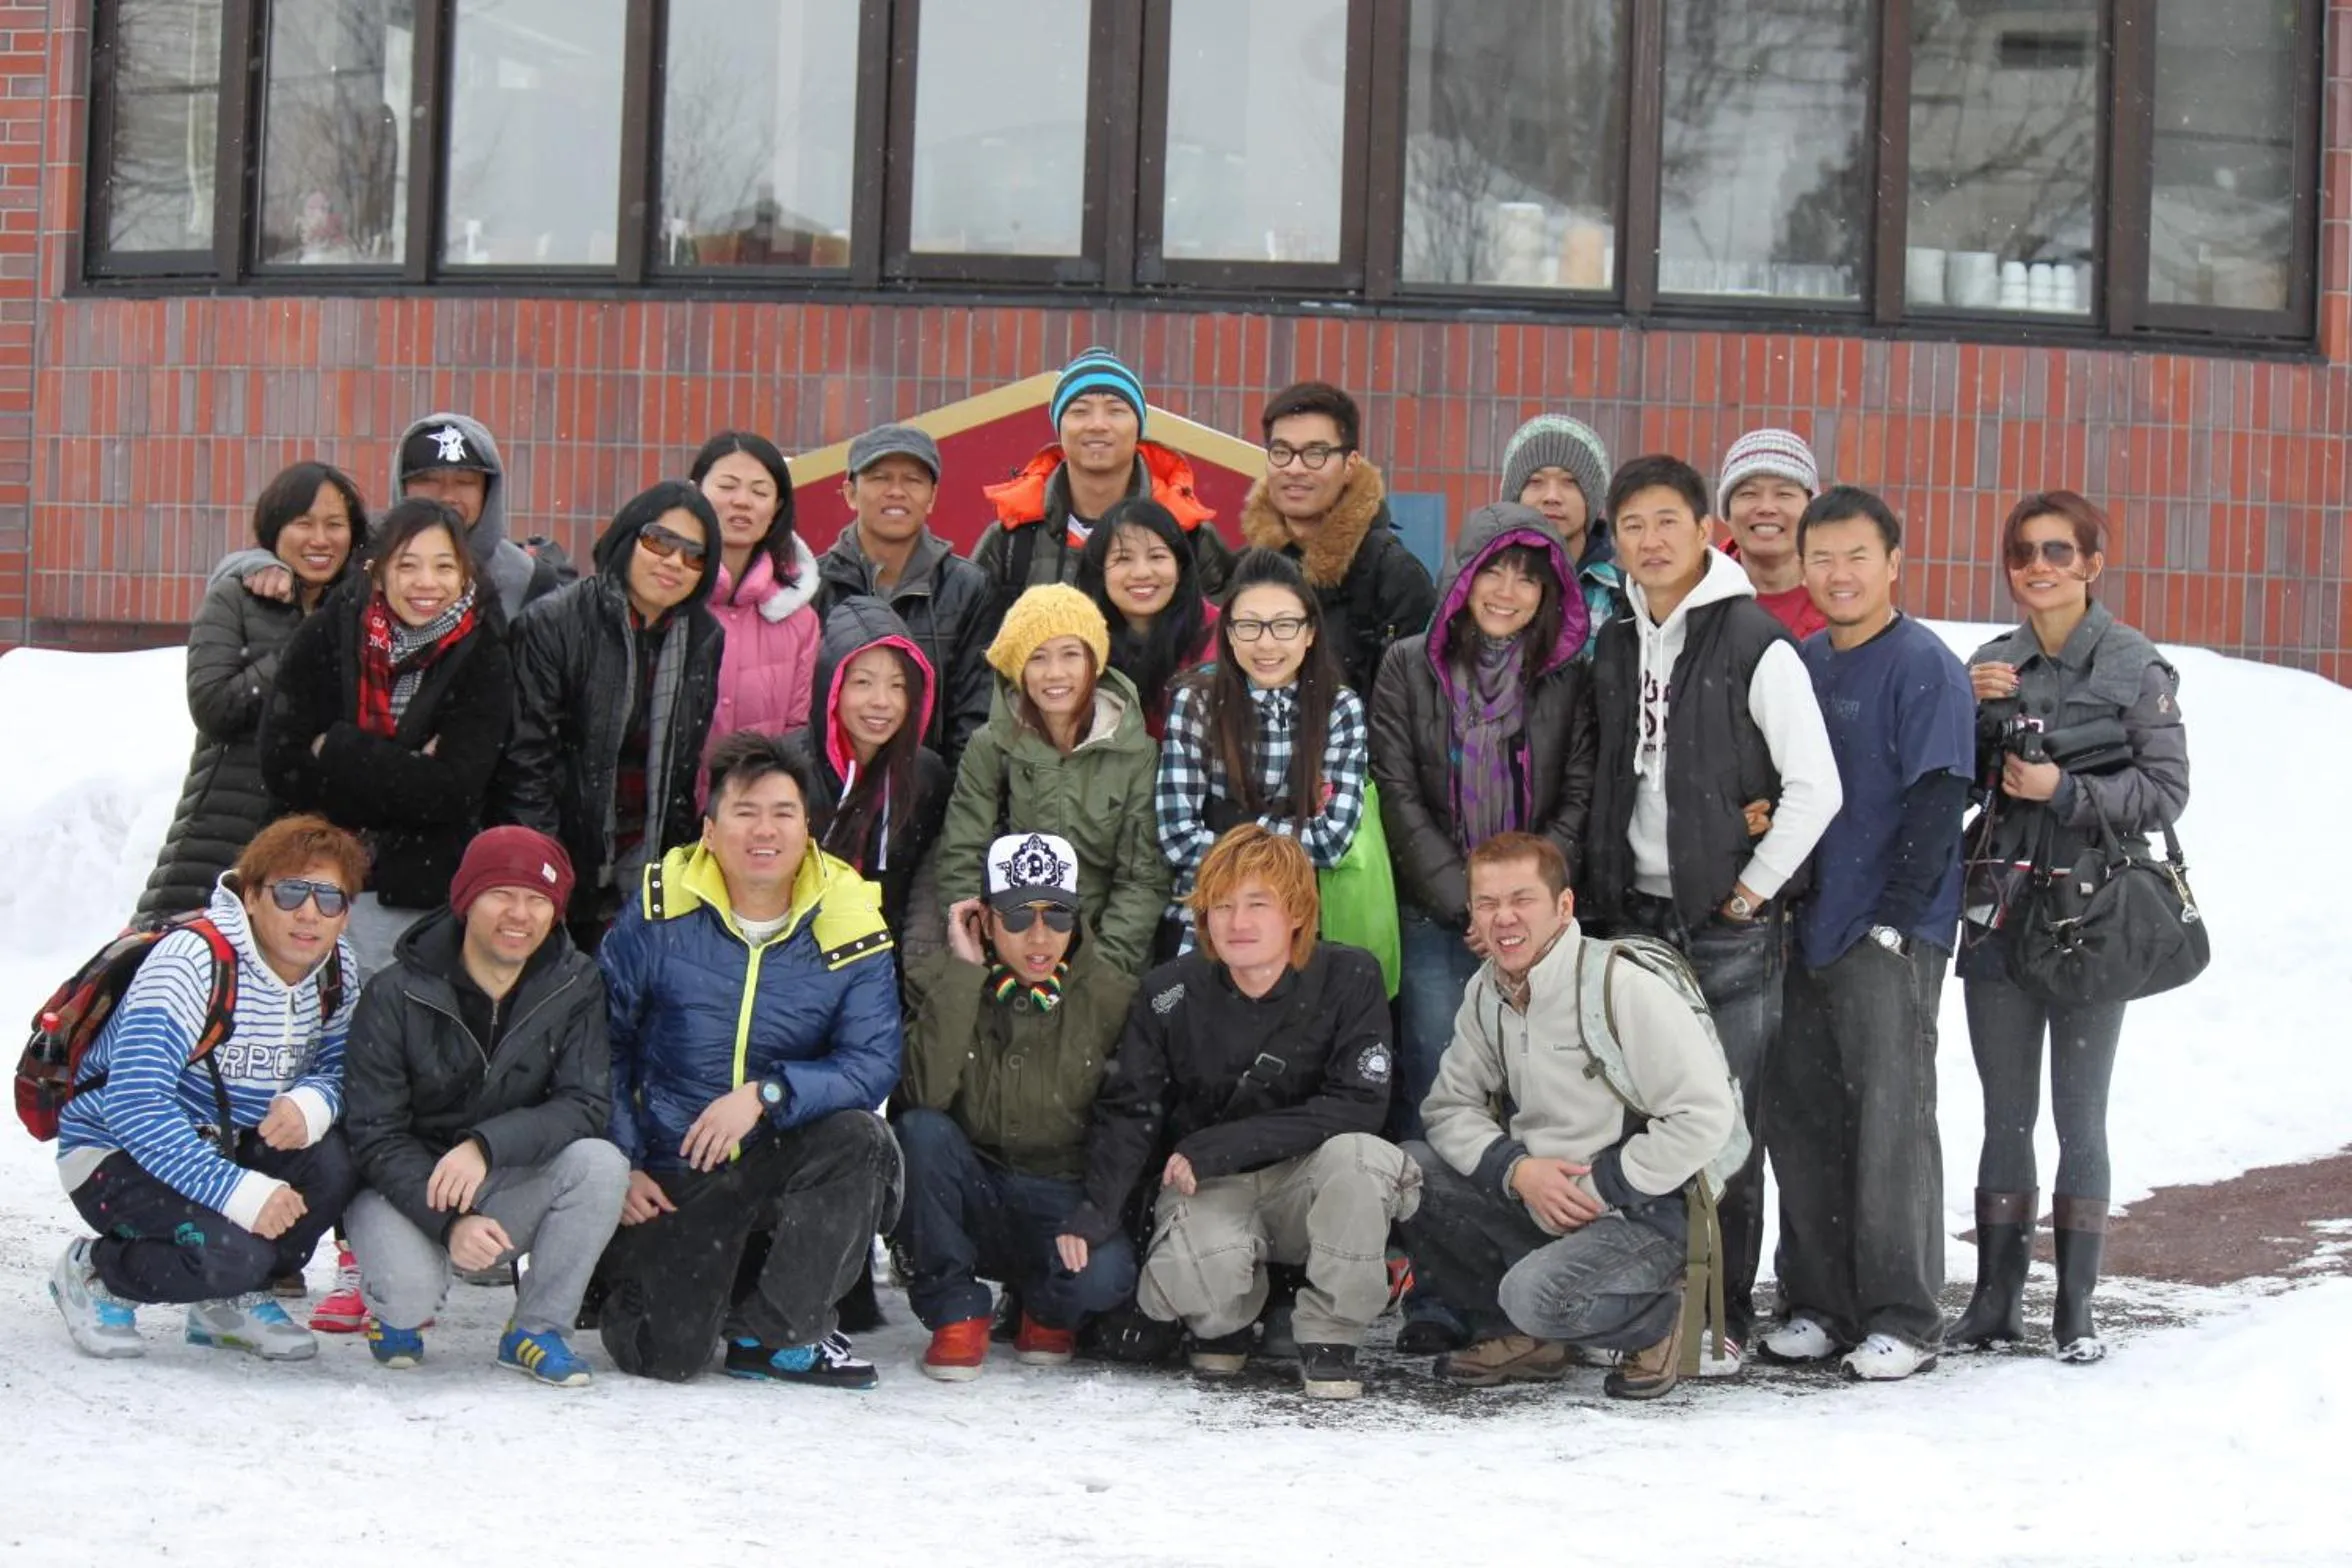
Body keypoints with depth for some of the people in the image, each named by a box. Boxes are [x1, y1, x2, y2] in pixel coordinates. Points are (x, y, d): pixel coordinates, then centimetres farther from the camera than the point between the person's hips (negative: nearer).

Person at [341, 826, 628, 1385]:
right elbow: (374, 1135, -14)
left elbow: (586, 1104, -16)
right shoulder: (395, 997, -13)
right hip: (405, 1189, -2)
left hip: (509, 1191, 3)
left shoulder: (574, 984, -7)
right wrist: (448, 1222, -30)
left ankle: (536, 1330, -7)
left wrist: (487, 1145, -33)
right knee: (409, 1290, -33)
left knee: (601, 1164, -27)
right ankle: (397, 1311, 8)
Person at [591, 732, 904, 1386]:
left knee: (860, 1137, -31)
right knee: (665, 1356, -16)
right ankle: (621, 1266, 22)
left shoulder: (850, 927, -6)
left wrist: (767, 1095, -27)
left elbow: (874, 1063, -13)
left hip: (786, 1161, 1)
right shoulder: (659, 913, -6)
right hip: (673, 1175, -1)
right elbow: (602, 1044, 3)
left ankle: (773, 1331, -12)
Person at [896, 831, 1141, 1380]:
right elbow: (924, 1094, -22)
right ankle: (957, 1312, -12)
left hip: (1063, 1200, 0)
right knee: (921, 1130, -30)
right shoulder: (938, 983, -4)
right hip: (969, 1200, 1)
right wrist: (964, 972, -21)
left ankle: (1049, 1308, 7)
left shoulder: (1113, 995, -2)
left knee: (1104, 1273, -33)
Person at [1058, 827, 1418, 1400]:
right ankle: (1226, 1319, 8)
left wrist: (1218, 1147, -22)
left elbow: (1358, 1105, -18)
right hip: (1205, 1190, 0)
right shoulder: (1170, 993, -5)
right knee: (1191, 1282, -34)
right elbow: (1128, 1111, -2)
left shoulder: (1349, 978, -10)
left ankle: (1329, 1336, -12)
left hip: (1304, 1183, 0)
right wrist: (1096, 1210, -22)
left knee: (1359, 1154, -35)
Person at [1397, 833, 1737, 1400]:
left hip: (1643, 1213, -7)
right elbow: (1448, 1107, 5)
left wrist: (1600, 1186, -16)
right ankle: (1520, 1336, 3)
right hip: (1535, 1204, 7)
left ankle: (1656, 1319, 1)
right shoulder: (1486, 993, 5)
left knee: (1537, 1294, -33)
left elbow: (1706, 1117, -19)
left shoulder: (1623, 988, -17)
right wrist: (1515, 1170, -15)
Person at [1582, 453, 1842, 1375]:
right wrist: (1606, 900, 10)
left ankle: (1722, 1322, 3)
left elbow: (1816, 787, -13)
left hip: (1730, 926, -6)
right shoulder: (1617, 649, 12)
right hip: (1636, 917, 6)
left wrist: (1751, 893, -11)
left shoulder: (1754, 644, -8)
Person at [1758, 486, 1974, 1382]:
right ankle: (1819, 1305, 18)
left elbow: (1937, 802, -12)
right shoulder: (1801, 664, 13)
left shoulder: (1925, 668, -7)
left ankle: (1902, 1318, 3)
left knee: (1891, 1122, -4)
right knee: (1799, 1115, 8)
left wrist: (1893, 921, -15)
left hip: (1891, 939, -7)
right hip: (1809, 934, 7)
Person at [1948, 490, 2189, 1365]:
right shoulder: (1991, 666, 9)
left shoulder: (2135, 669, -3)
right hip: (1998, 914, 4)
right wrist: (1967, 708, -6)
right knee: (2005, 1118, 9)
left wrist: (2066, 791, -15)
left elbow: (2166, 791, -6)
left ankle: (2076, 1307, 10)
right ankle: (1996, 1298, 16)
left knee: (2079, 1119, 2)